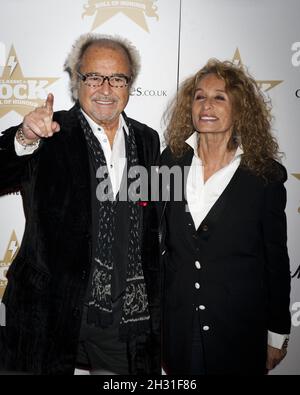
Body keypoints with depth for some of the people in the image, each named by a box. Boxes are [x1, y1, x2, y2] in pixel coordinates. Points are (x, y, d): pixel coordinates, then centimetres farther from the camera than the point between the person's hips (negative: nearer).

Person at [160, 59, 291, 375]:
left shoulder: (265, 174, -9)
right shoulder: (172, 160, -2)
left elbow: (276, 258, -3)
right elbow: (158, 239, 5)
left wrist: (278, 334, 1)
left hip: (239, 327, -2)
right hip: (178, 322, 3)